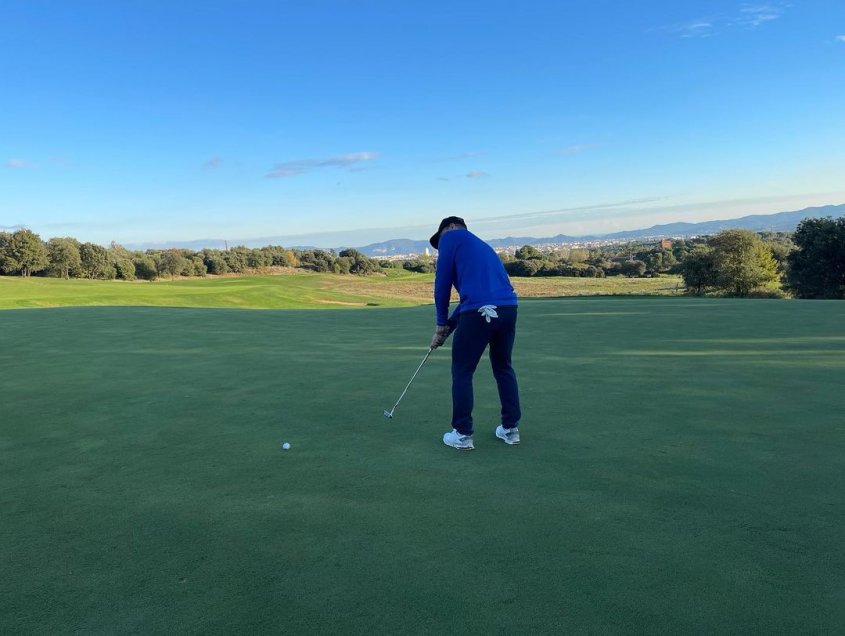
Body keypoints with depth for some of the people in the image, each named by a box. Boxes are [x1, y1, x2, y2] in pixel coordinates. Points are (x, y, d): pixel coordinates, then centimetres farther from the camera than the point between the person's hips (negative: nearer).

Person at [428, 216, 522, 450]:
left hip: (480, 312, -7)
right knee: (503, 368, 22)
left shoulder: (451, 237, 10)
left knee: (462, 372, 8)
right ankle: (510, 428, 28)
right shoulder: (481, 245, 32)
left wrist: (442, 323, 16)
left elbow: (442, 283, 5)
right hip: (508, 308, 7)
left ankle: (462, 434, 13)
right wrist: (448, 327, 29)